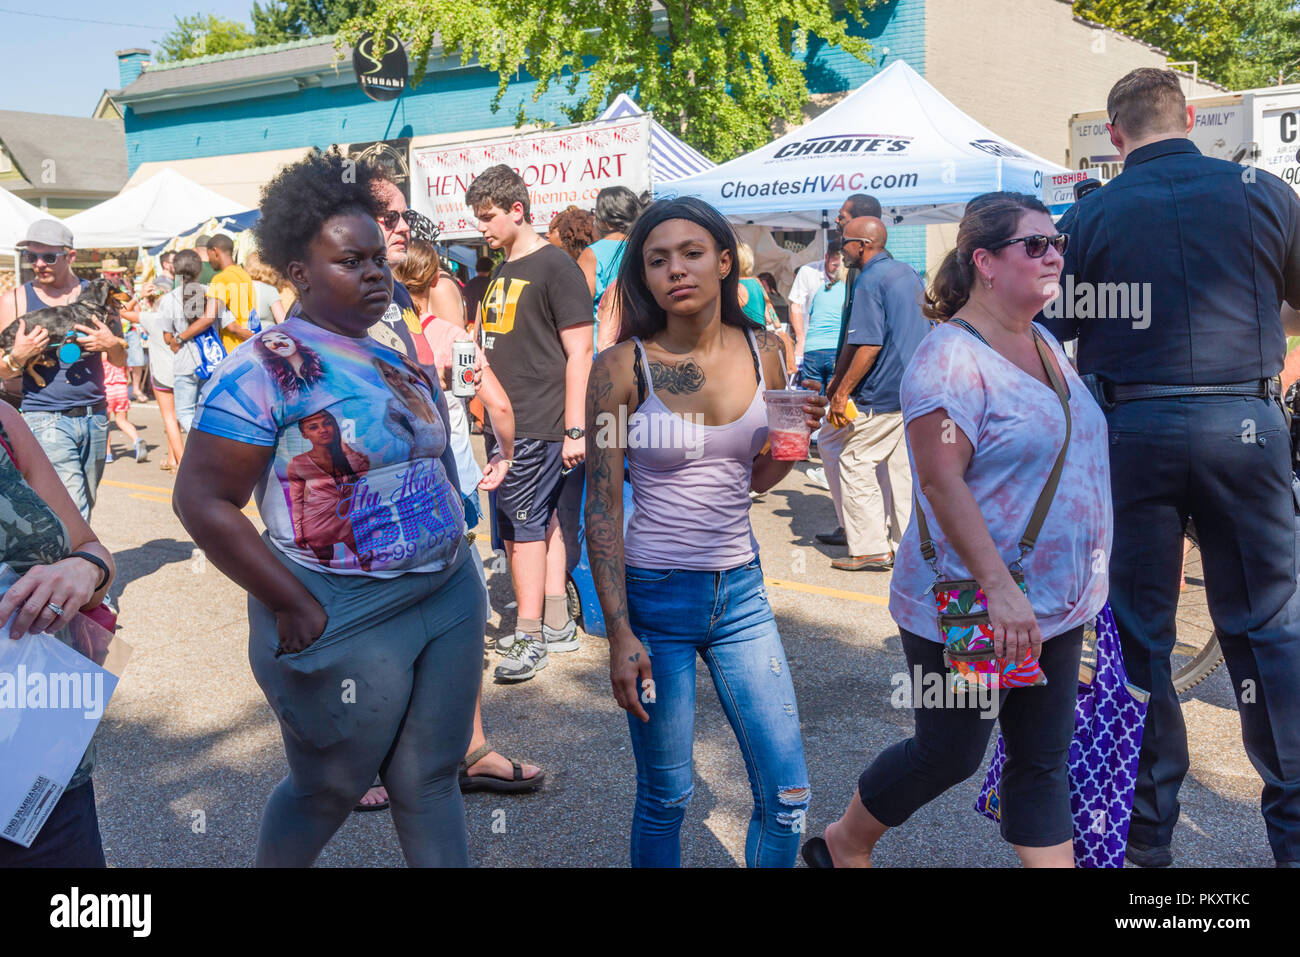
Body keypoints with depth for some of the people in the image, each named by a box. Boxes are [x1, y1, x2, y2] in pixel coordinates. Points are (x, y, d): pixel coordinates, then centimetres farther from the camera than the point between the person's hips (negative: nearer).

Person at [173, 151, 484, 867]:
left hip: (450, 598, 6)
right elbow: (201, 500, -15)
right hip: (344, 618, -6)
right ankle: (272, 866, 41)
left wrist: (455, 550, 10)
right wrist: (295, 608, -16)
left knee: (431, 781, 14)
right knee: (328, 791, 12)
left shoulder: (399, 359, 9)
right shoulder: (267, 367, -13)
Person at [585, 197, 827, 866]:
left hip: (740, 590, 4)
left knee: (787, 797, 7)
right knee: (665, 797, 9)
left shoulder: (763, 355, 2)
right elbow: (601, 507, -8)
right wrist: (619, 633, -12)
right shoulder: (622, 367, -9)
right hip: (653, 593, -3)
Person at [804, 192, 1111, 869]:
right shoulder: (949, 360, -17)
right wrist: (999, 588, -28)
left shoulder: (1047, 345, 11)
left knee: (1045, 759, 13)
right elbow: (942, 483, -25)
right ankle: (841, 846, 30)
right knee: (948, 755, 6)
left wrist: (1088, 576, 20)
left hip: (1056, 607, 8)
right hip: (969, 610, -8)